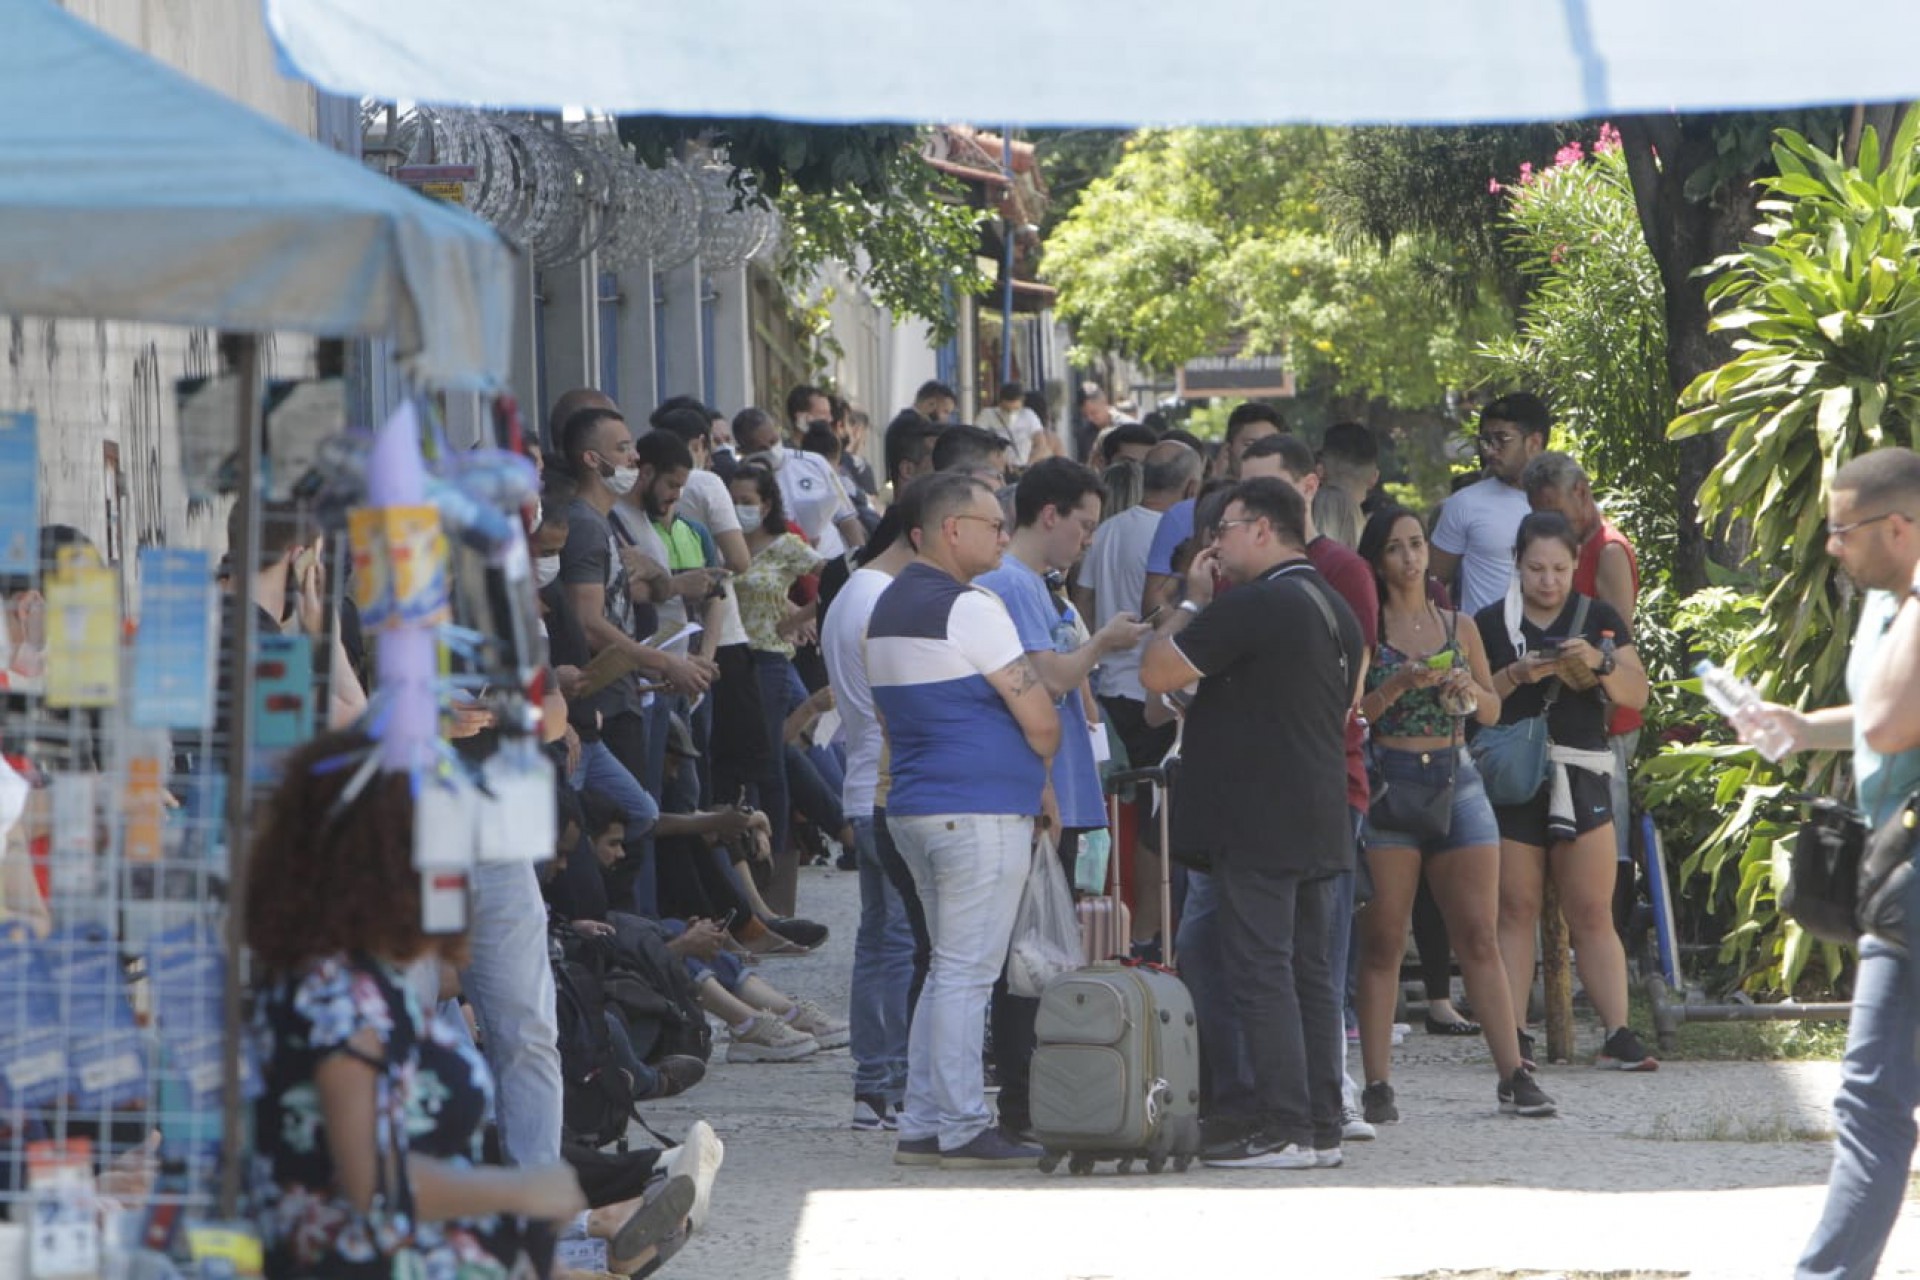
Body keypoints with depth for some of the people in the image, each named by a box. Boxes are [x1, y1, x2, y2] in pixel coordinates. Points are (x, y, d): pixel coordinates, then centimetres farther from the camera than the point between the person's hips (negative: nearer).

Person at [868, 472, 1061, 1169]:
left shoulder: (890, 607, 16)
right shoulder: (969, 609, -13)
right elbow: (1041, 721, -14)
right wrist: (1042, 778, 9)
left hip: (915, 806, 9)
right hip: (981, 810, -9)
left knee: (949, 970, 14)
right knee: (966, 973, -7)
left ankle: (922, 1125, 13)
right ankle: (962, 1128, -6)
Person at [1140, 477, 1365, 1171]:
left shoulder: (1252, 606, -14)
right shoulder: (1337, 610, 16)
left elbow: (1157, 673, -12)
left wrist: (1192, 600, 1)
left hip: (1255, 825, -9)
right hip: (1319, 820, 9)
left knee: (1262, 971, -7)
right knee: (1310, 973, 10)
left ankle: (1283, 1129, -10)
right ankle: (1321, 1126, 10)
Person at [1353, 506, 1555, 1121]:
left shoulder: (1458, 627, 12)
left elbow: (1493, 710, 18)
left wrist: (1468, 690, -3)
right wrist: (1400, 685, -18)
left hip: (1456, 780, 3)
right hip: (1387, 783, -3)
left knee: (1481, 936, 0)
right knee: (1383, 940, -3)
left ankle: (1513, 1074, 0)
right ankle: (1377, 1085, -2)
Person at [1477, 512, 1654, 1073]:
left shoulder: (1599, 619, 10)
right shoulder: (1491, 624, 7)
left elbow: (1637, 695, 5)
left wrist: (1601, 664, -13)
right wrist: (1517, 676, -14)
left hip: (1581, 778, 0)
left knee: (1593, 914, -3)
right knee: (1516, 910, -1)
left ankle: (1618, 1034, -5)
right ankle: (1515, 1036, 0)